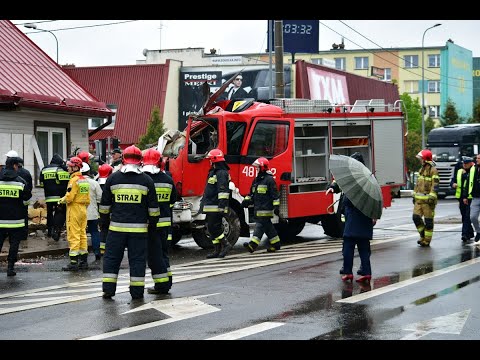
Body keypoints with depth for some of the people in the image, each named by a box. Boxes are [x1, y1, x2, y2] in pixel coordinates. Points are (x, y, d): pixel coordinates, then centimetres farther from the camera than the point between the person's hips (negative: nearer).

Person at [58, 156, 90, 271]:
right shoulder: (85, 180, 11)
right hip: (83, 210, 9)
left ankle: (74, 262, -7)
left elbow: (69, 198, -20)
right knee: (82, 235, 12)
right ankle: (83, 261, 16)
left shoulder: (74, 180, -15)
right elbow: (88, 199, 14)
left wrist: (61, 200, -1)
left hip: (74, 210, -8)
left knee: (73, 236, -6)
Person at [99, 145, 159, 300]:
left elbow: (105, 204, 9)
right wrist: (153, 223, 13)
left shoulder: (113, 178, 3)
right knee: (137, 259, 5)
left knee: (112, 257, 9)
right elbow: (153, 206, 3)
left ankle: (108, 289, 7)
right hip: (139, 228, -1)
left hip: (117, 226, 1)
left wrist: (104, 221, 19)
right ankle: (137, 291, 6)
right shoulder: (146, 180, 1)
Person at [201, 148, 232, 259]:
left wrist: (221, 206, -27)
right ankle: (217, 250, 12)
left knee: (213, 227, -13)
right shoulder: (213, 172, 19)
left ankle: (225, 244, -5)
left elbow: (223, 191, -22)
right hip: (210, 207, 10)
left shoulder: (221, 173, -14)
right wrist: (203, 202, 28)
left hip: (216, 207, -10)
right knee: (212, 228, 9)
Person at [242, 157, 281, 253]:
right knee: (268, 227, 13)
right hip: (258, 208, 9)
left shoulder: (269, 179, -9)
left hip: (265, 209, -9)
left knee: (260, 226, -13)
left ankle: (253, 245, -20)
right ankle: (276, 243, 21)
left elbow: (275, 194, -12)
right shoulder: (256, 180, 17)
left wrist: (276, 206, -16)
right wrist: (247, 200, 10)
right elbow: (252, 193, 24)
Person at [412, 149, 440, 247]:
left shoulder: (433, 170, -9)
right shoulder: (422, 169, 16)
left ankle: (427, 240, 4)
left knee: (428, 220, -2)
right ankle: (423, 235, 18)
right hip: (419, 199, 8)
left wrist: (431, 198, -21)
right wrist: (414, 195, 20)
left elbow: (435, 185, -15)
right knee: (416, 217, 2)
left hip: (427, 199, -8)